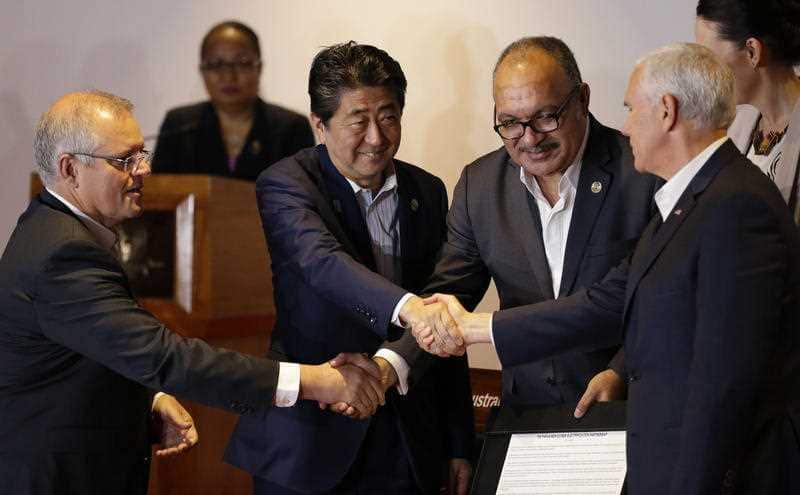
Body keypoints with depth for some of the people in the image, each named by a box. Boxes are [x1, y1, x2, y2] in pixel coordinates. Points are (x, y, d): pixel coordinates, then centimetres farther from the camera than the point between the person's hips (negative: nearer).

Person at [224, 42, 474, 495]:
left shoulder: (427, 192, 7)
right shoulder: (284, 185, -8)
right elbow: (321, 262, -29)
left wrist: (460, 444, 9)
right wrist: (406, 306, -47)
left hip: (407, 447, 4)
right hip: (307, 443, -4)